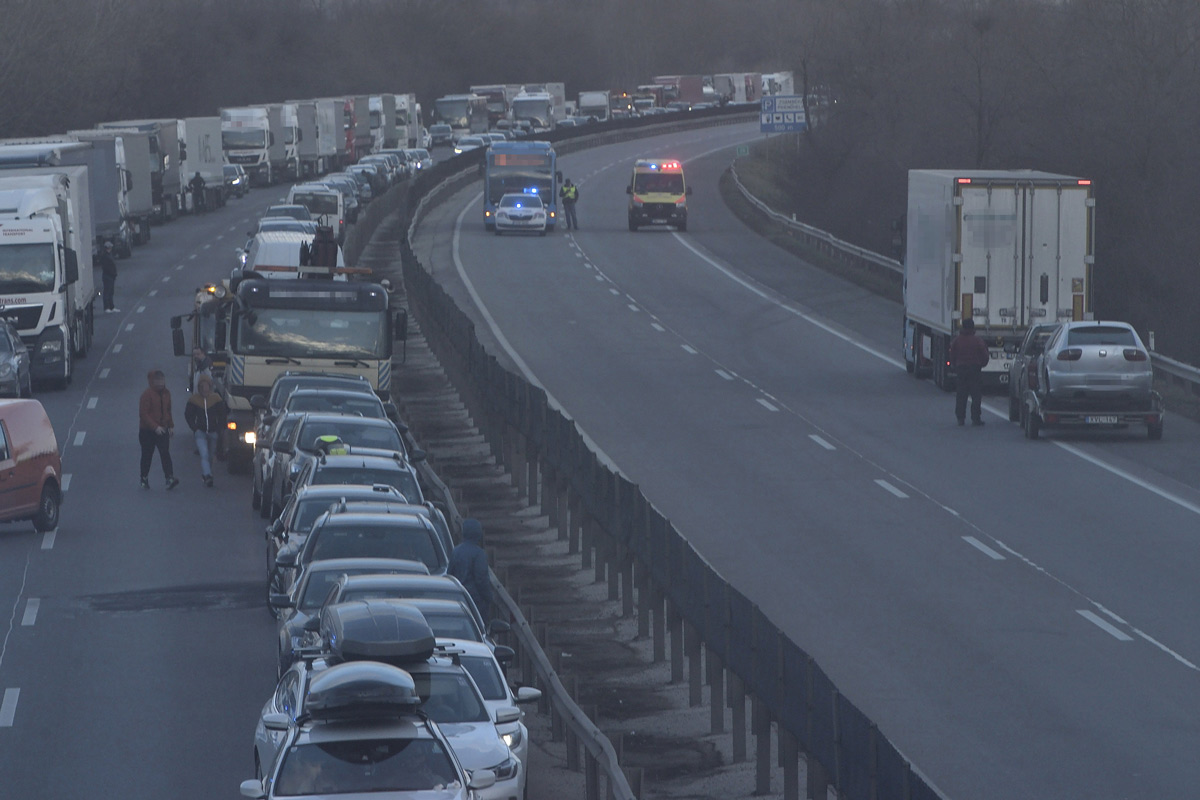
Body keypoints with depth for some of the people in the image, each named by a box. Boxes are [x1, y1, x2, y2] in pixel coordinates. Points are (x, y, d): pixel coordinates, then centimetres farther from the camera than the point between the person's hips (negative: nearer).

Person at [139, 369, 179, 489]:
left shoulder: (166, 393, 7)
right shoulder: (147, 394, -13)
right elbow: (143, 414, -16)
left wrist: (171, 426, 13)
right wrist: (155, 427, -22)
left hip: (162, 429, 4)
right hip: (147, 430, -4)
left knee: (165, 453, -9)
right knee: (147, 455, 6)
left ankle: (170, 479, -20)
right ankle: (144, 479, 21)